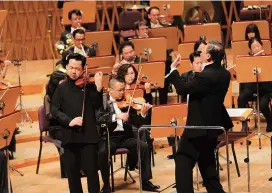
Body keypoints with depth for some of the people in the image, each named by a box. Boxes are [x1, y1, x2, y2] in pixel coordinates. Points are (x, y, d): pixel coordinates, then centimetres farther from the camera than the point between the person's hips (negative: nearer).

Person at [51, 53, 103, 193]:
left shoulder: (89, 85, 2)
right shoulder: (61, 88, 7)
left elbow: (97, 105, -8)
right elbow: (54, 110, 0)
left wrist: (98, 88, -22)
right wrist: (68, 120, -16)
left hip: (88, 134, -2)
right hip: (69, 135, 2)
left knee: (91, 169, -2)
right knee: (72, 171, 8)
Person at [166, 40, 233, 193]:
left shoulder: (206, 76, -25)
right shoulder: (224, 73, 4)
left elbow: (183, 89, -22)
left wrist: (173, 70, -11)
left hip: (200, 126, -9)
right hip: (213, 124, 9)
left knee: (183, 162, -3)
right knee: (207, 163, 21)